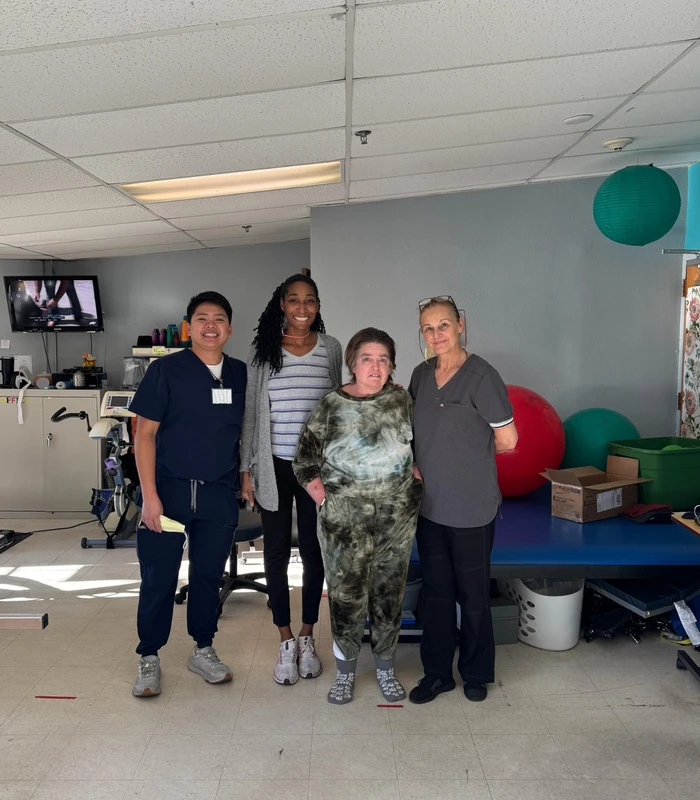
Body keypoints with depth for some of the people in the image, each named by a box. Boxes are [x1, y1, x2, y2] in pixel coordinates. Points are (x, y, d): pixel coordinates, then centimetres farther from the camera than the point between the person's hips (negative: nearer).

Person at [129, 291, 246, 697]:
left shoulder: (241, 374, 4)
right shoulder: (166, 369, -6)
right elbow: (145, 433, -7)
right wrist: (149, 494, -13)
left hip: (220, 495, 3)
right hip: (169, 490, -3)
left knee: (209, 575, 13)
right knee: (158, 578, 5)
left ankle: (204, 650, 31)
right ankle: (149, 658, 23)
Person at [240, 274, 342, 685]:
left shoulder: (331, 348, 2)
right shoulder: (263, 348, 0)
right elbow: (252, 411, 1)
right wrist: (247, 469, -1)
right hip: (275, 466, 0)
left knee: (313, 550, 9)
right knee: (276, 552, 6)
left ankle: (307, 637, 28)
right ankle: (286, 642, 23)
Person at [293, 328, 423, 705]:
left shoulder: (402, 400, 2)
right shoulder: (331, 405, -4)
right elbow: (306, 457, 0)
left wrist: (414, 482, 3)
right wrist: (321, 493, -8)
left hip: (397, 515, 2)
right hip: (344, 517, -2)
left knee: (389, 590, 12)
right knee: (346, 593, 5)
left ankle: (385, 667, 31)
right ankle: (344, 671, 25)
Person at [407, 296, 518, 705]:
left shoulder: (482, 376, -14)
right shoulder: (422, 375, 5)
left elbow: (508, 440, -10)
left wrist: (471, 451, 1)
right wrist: (428, 459, 1)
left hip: (471, 507, -5)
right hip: (429, 503, 6)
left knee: (472, 593, 10)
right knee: (436, 590, 15)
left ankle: (477, 673, 30)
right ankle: (437, 672, 30)